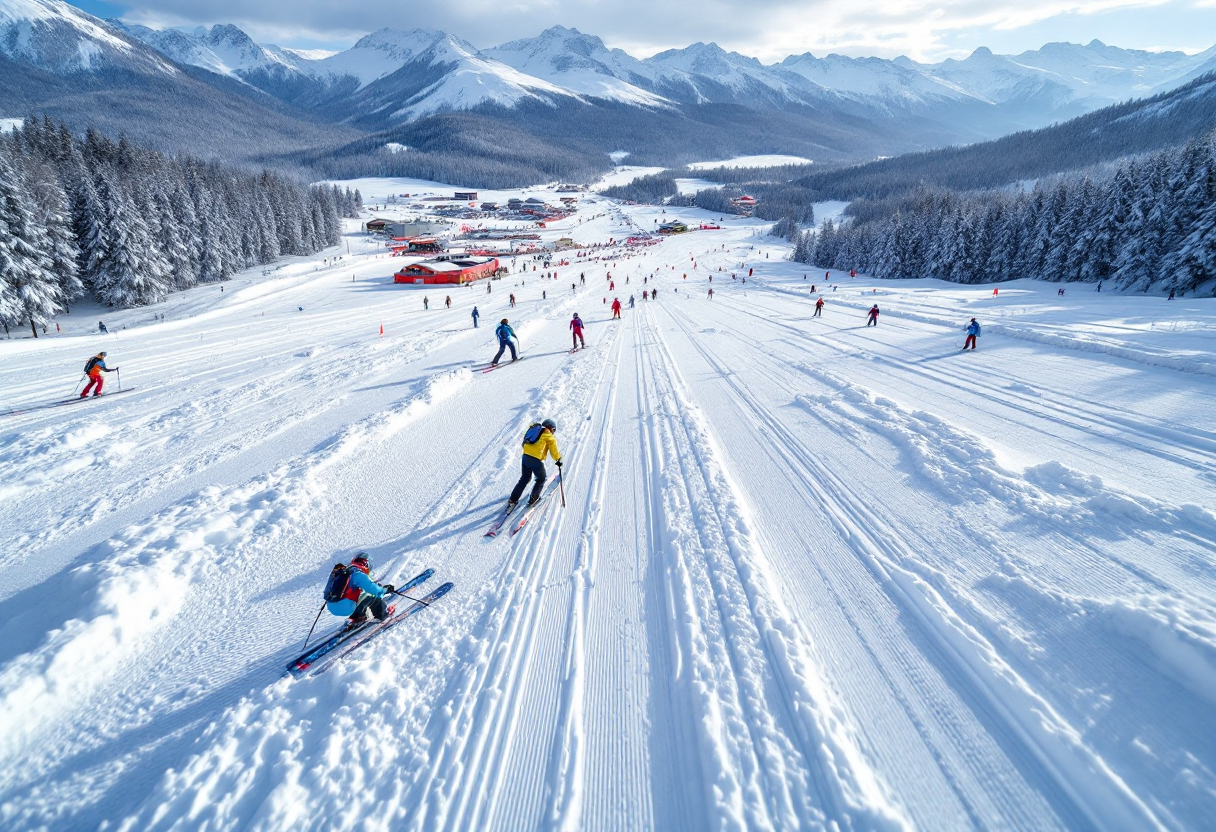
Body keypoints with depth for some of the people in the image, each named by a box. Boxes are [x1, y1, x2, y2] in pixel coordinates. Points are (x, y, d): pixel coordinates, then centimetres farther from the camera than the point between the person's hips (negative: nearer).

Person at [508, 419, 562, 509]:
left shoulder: (534, 429, 20)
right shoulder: (550, 437, 3)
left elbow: (524, 443, 25)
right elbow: (554, 452, 2)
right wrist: (558, 460, 17)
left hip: (525, 457, 6)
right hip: (536, 461, -6)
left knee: (524, 478, 21)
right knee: (542, 479, 20)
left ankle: (513, 500, 20)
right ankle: (533, 499, 20)